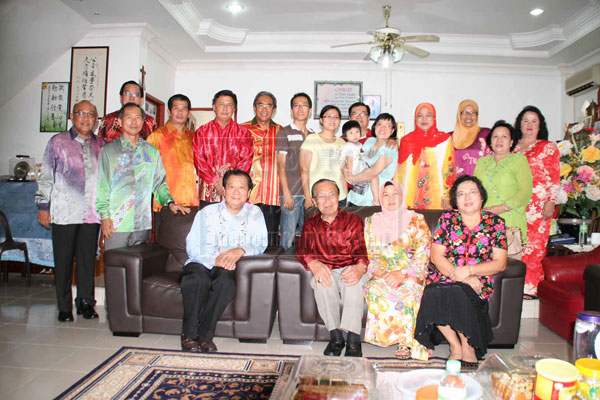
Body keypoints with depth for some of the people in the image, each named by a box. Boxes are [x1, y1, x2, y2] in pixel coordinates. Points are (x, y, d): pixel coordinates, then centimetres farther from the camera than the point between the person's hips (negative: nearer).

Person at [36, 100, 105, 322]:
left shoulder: (101, 145, 11)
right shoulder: (57, 142, 5)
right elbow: (46, 176, 6)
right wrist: (43, 206, 2)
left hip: (92, 213, 2)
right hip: (64, 212, -2)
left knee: (88, 259, 5)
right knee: (63, 260, 4)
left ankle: (85, 302, 19)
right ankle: (64, 307, 15)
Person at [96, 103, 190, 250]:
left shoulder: (152, 151, 12)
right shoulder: (108, 150, 5)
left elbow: (160, 183, 13)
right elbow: (102, 186, 2)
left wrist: (170, 202, -4)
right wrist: (104, 216, -5)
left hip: (143, 224, 2)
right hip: (115, 223, -2)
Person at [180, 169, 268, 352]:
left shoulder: (255, 214, 10)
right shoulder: (207, 213, 5)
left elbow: (260, 245, -2)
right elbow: (192, 246, -6)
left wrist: (241, 250, -25)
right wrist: (215, 259, -26)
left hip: (229, 267, 0)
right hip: (201, 263, 0)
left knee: (226, 280, -34)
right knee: (198, 279, -33)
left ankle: (204, 335, -19)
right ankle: (189, 334, -15)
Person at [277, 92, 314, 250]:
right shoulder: (284, 133, 1)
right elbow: (281, 165, -4)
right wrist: (286, 193, -12)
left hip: (310, 193, 5)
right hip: (291, 193, -5)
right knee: (288, 236, -4)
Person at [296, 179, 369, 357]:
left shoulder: (353, 220, 10)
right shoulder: (310, 224, 16)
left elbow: (361, 250, -5)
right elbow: (302, 251, 2)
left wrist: (360, 267, -30)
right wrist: (314, 264, -24)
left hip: (349, 269, -1)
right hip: (324, 271, 1)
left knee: (354, 280, -36)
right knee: (320, 281, -34)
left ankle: (353, 340, -31)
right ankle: (336, 337, -23)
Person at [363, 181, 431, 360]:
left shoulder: (416, 220, 7)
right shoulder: (371, 222, 15)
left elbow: (423, 254, -2)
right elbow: (367, 253, 10)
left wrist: (401, 274, -16)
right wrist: (379, 272, -10)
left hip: (410, 274, -1)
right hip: (382, 275, 2)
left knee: (409, 288, -34)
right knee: (374, 289, -30)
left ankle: (406, 341, -22)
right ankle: (407, 340, -22)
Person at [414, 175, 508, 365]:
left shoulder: (495, 223, 5)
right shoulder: (447, 219, 6)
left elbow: (500, 263, -1)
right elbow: (436, 256, -1)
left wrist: (468, 270, -16)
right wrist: (458, 274, -17)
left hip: (478, 280, -1)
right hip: (444, 277, 1)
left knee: (458, 293, -33)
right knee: (433, 294, -31)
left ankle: (467, 347, -9)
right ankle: (455, 346, -10)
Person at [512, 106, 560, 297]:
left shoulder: (548, 147, 6)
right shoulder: (513, 147, 17)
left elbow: (554, 178, 0)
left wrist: (550, 203, -9)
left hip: (538, 206, -3)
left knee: (533, 245, -5)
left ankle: (530, 287, 2)